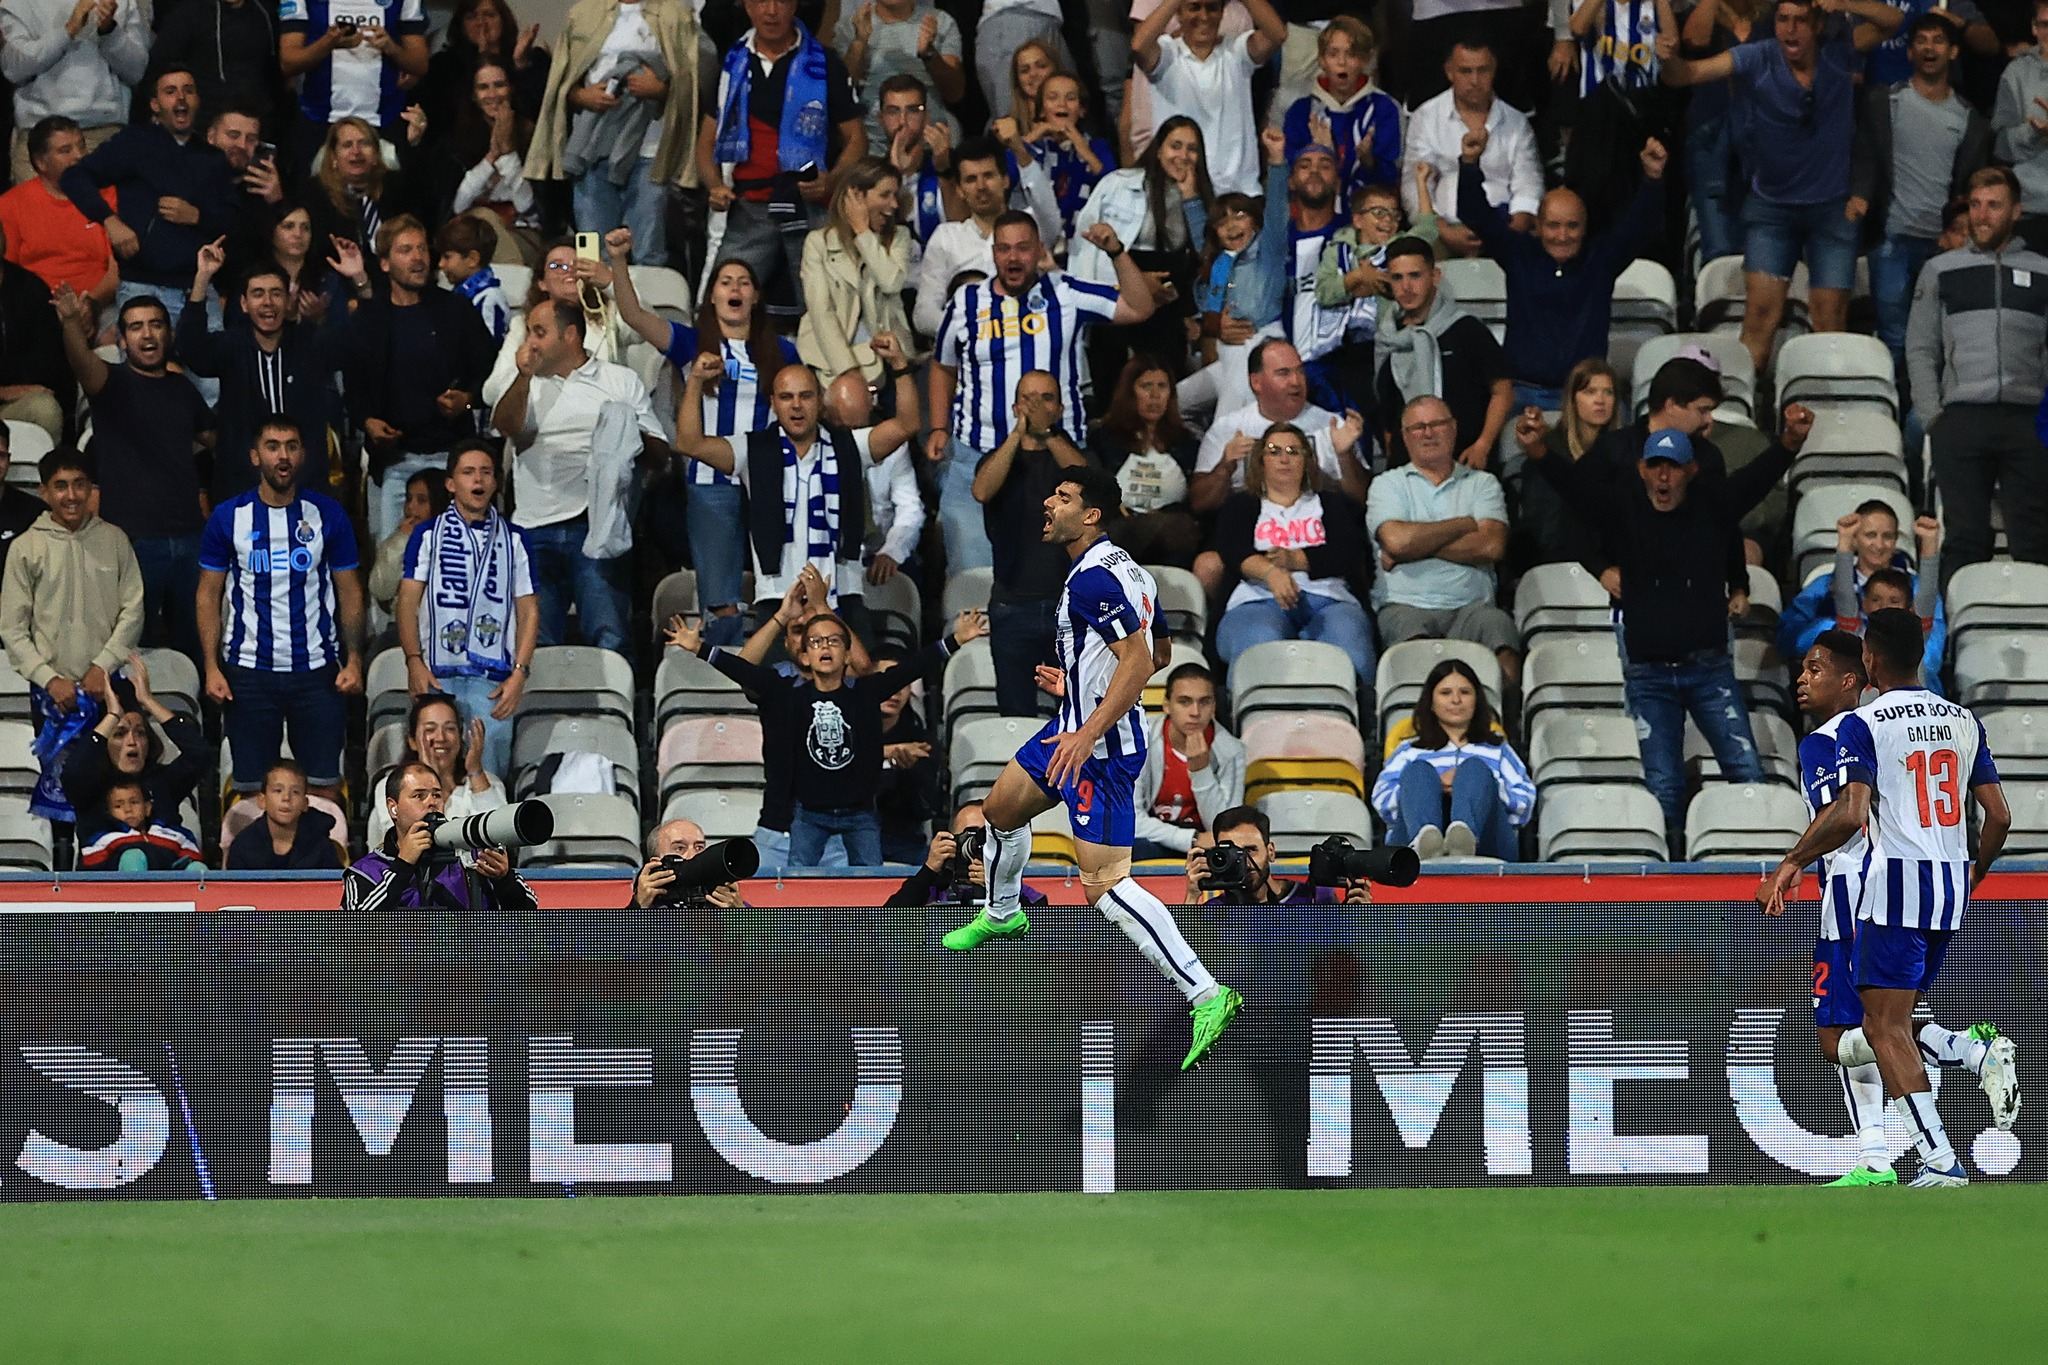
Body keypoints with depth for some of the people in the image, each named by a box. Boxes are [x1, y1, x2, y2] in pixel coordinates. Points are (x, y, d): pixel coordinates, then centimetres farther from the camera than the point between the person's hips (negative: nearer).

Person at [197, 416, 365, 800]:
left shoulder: (327, 515, 4)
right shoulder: (229, 517, 3)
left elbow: (349, 592, 8)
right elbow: (209, 595, 6)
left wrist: (354, 660, -4)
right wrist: (212, 668, -4)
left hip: (317, 669, 0)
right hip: (248, 669, 0)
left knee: (325, 785, -2)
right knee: (251, 787, 1)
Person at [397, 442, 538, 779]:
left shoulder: (514, 539, 13)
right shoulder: (428, 534, 11)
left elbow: (528, 611, 10)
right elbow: (408, 602, 6)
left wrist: (520, 673, -2)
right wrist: (414, 662, -7)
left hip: (493, 679, 1)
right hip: (436, 675, 0)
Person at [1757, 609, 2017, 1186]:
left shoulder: (1862, 725, -8)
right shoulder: (1964, 721, 10)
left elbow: (1849, 815, -19)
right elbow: (1999, 817, 9)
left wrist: (1792, 863, -7)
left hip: (1897, 880, -7)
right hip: (1953, 880, 7)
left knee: (1885, 1027, -3)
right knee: (1893, 1019, 19)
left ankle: (1939, 1157, -12)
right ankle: (1983, 1056, -7)